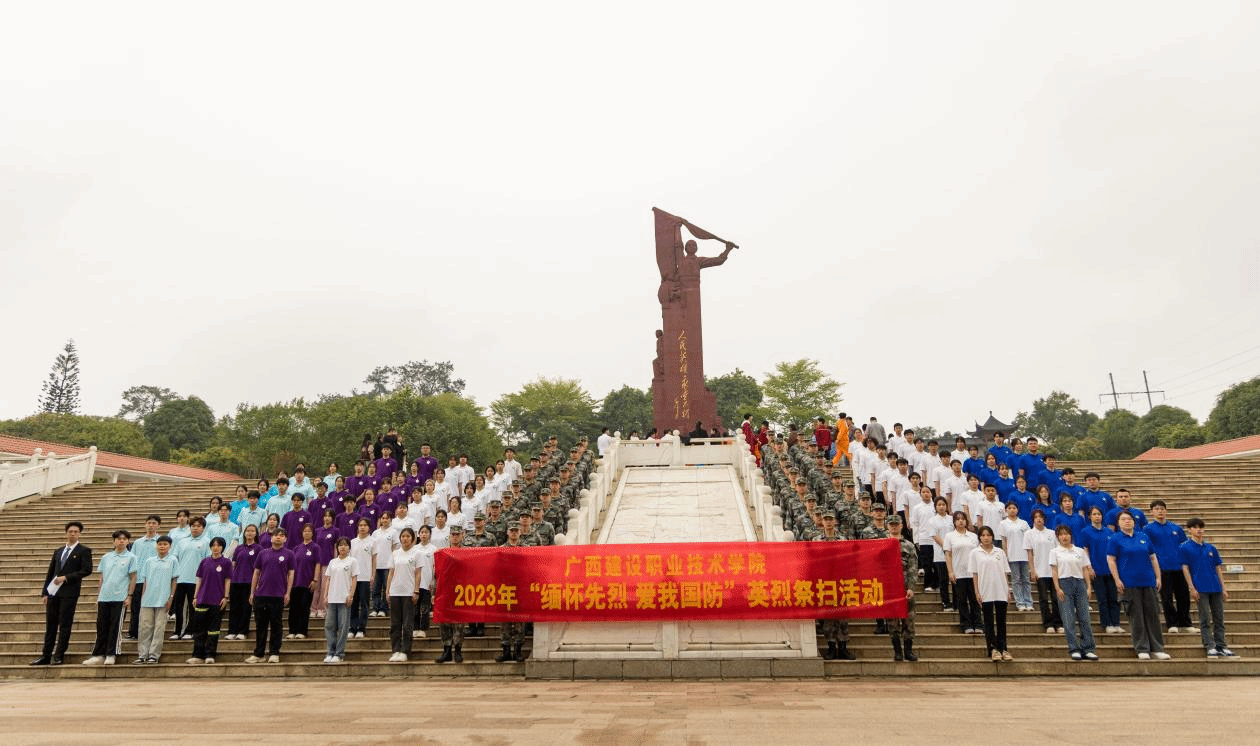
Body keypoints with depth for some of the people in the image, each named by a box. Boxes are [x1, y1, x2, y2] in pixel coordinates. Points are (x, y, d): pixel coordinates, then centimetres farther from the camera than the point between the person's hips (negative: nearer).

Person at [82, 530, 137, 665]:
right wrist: (98, 595, 10)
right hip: (104, 597, 4)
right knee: (101, 626, 6)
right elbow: (102, 577, 16)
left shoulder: (131, 557, 1)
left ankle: (111, 655, 7)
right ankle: (98, 655, 14)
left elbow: (133, 578, 0)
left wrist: (129, 596, -6)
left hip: (119, 598, -4)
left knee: (115, 627, -1)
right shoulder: (105, 557, 13)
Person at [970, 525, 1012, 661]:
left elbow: (1005, 572, 10)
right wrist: (977, 592, -5)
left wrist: (1008, 589, 5)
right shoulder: (975, 553, 1)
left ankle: (1003, 649, 11)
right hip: (985, 593, -2)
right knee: (989, 621, 3)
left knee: (1001, 621, 5)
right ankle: (993, 649, 9)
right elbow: (974, 574, 0)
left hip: (1001, 592, 2)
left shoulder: (1000, 552, 8)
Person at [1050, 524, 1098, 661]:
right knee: (1068, 620, -3)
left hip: (1079, 583, 2)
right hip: (1064, 583, -2)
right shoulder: (1055, 552, 6)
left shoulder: (1080, 551, 13)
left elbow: (1085, 570, 11)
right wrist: (1057, 588, -8)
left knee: (1084, 617, 0)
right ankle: (1074, 649, 2)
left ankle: (1088, 649, 6)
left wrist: (1088, 587, 2)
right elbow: (1054, 570, 1)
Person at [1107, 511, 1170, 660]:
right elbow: (1111, 560, -5)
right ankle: (1142, 649, 6)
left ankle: (1157, 649, 13)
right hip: (1130, 584, -4)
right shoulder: (1115, 539, 0)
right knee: (1136, 617, -1)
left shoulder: (1144, 537, 13)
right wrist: (1117, 580, -11)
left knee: (1153, 614, 5)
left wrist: (1158, 577, 8)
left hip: (1148, 581, 4)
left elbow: (1153, 558, 15)